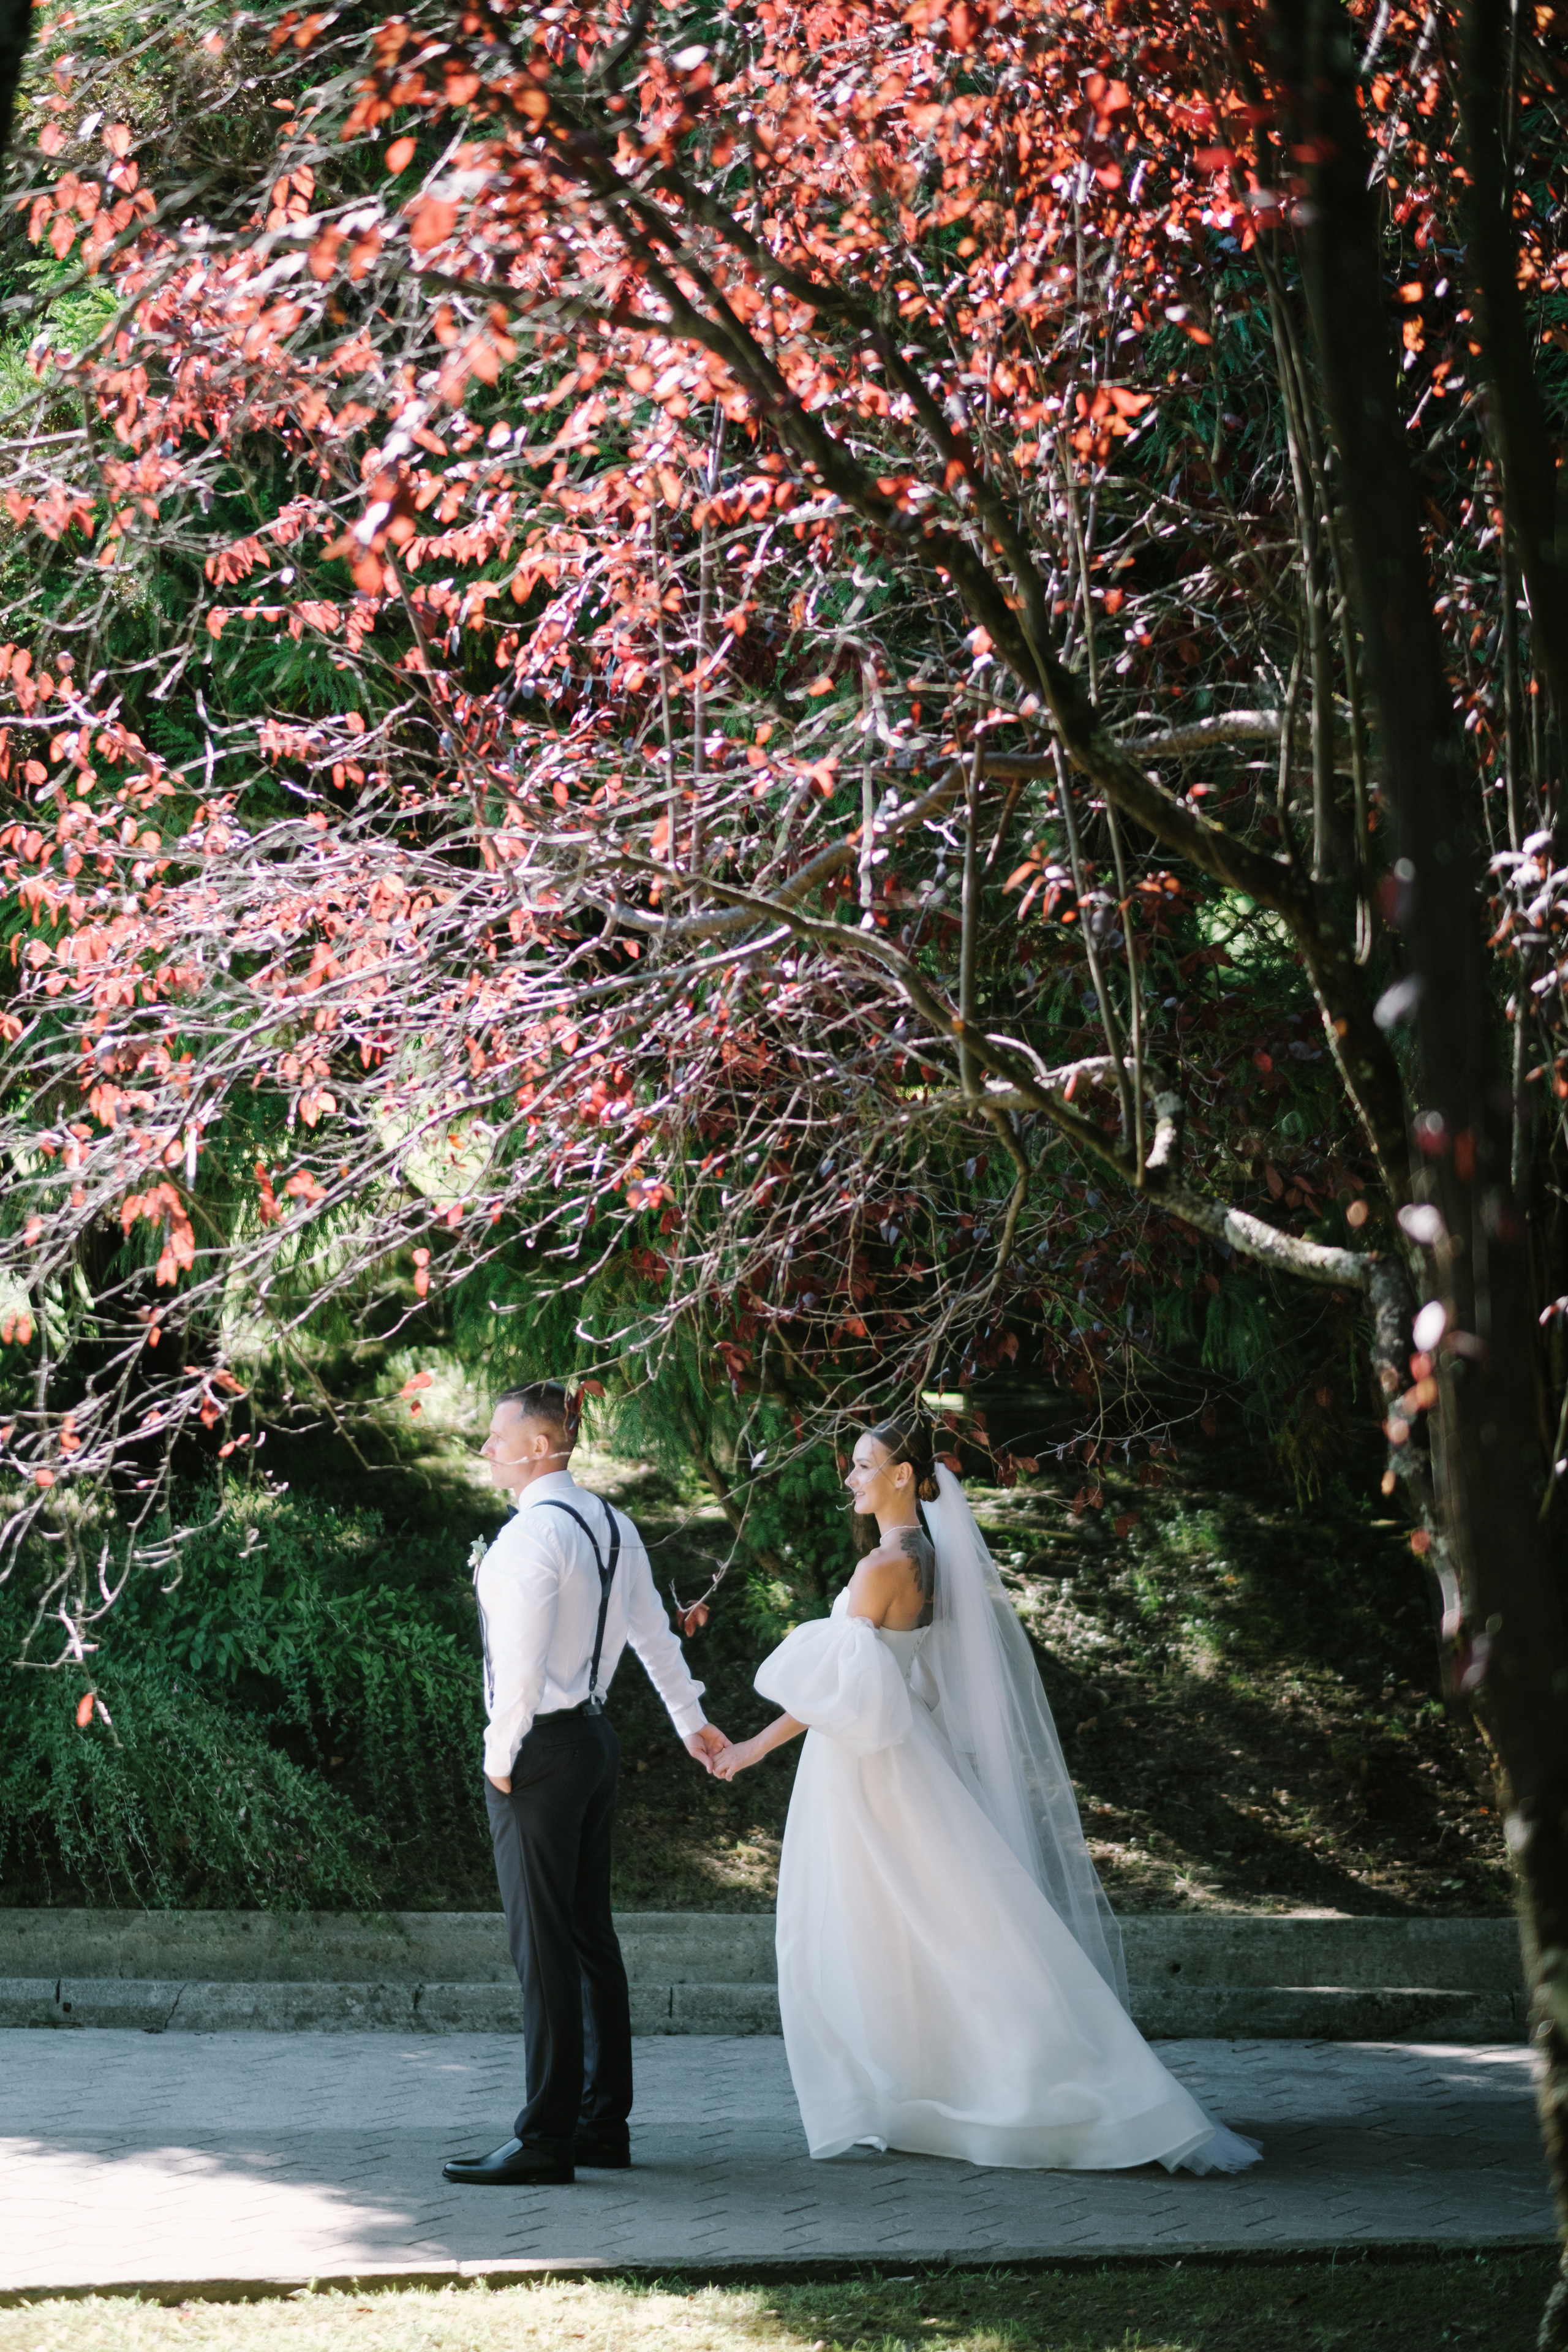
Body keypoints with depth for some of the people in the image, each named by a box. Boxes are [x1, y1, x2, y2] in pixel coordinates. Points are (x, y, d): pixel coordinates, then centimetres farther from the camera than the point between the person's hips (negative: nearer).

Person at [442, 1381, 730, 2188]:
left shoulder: (531, 1532, -17)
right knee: (589, 1932, 14)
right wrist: (691, 1722, 31)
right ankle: (604, 2122, 20)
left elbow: (521, 1659, -21)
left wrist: (501, 1754, -11)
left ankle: (545, 2137, -5)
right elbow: (653, 1631, 20)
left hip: (542, 1748, -9)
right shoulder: (610, 1524, 11)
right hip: (596, 1739, 9)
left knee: (542, 1943, -7)